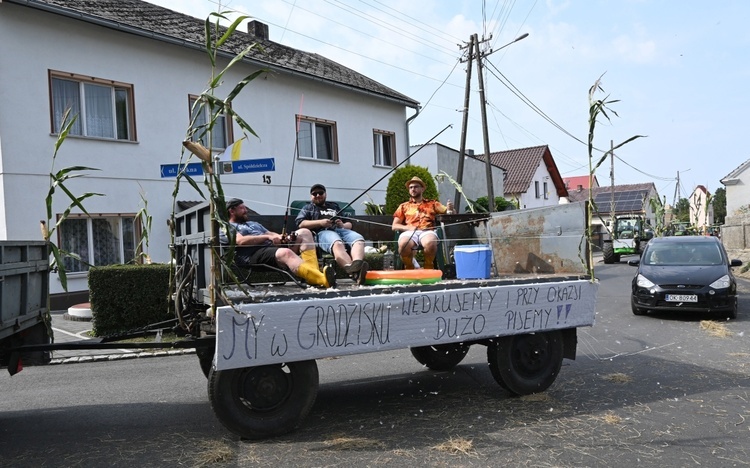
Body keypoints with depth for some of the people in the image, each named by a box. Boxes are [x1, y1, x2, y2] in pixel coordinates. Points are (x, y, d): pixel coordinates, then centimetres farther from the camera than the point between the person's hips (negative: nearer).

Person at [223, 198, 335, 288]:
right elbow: (240, 241, -6)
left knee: (304, 232, -11)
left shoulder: (254, 223, 38)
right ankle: (323, 279, -59)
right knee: (285, 253, -38)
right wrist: (267, 237, -11)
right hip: (255, 254, -8)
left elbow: (271, 234, 26)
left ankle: (313, 274, -31)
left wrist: (281, 237, 0)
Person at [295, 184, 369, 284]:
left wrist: (343, 225, 8)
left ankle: (357, 264, -61)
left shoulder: (334, 206, 38)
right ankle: (354, 273, -64)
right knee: (337, 244, -41)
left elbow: (349, 224, 33)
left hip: (341, 230, 4)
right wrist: (320, 222, -4)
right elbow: (300, 224, 9)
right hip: (323, 232, -4)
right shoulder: (308, 208, 29)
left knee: (359, 239, -32)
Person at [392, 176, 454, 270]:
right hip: (409, 232, 0)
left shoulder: (432, 203, 27)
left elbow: (447, 211, 16)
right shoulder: (404, 206, 25)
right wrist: (408, 227, -2)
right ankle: (409, 268, -13)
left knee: (430, 243, -38)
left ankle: (428, 267, -12)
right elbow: (394, 226, 17)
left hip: (427, 231, 0)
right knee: (403, 244, -37)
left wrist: (449, 209, -9)